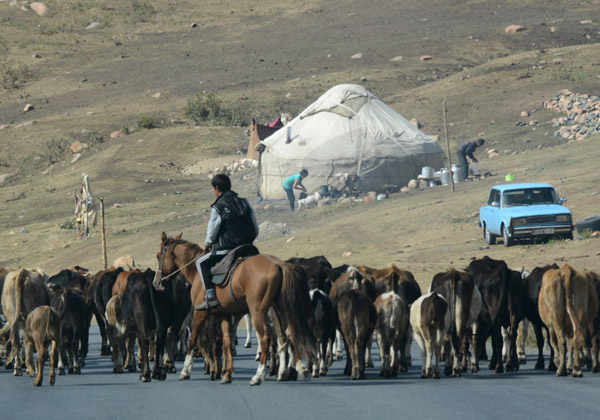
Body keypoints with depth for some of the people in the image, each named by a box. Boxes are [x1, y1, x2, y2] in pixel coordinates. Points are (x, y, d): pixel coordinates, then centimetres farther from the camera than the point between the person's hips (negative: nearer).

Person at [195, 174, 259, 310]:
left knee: (202, 263, 9)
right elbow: (255, 230, 11)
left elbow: (211, 233, -5)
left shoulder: (218, 208, -11)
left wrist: (208, 244, 17)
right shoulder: (244, 203, 8)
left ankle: (211, 297, -3)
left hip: (226, 249, -7)